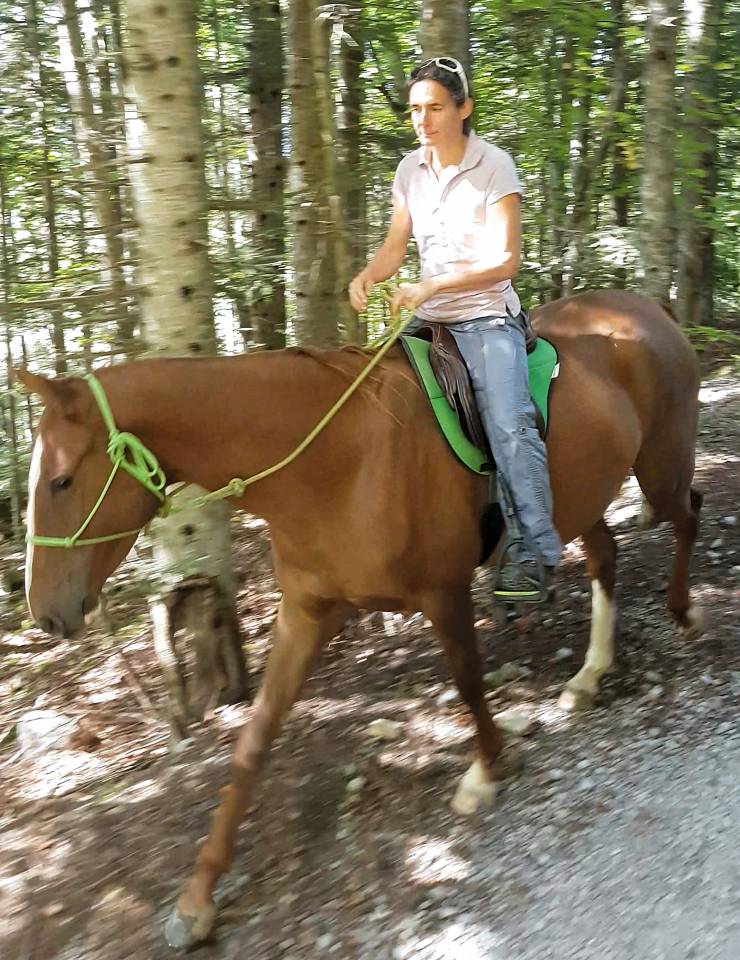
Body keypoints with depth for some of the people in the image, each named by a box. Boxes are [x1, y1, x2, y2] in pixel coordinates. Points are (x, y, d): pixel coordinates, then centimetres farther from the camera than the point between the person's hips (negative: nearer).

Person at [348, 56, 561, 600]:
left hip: (487, 317, -6)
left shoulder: (494, 166, -7)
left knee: (508, 424, -24)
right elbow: (395, 247, 12)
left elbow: (505, 260, -13)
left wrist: (432, 287, -23)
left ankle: (536, 550, -16)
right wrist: (369, 276, -11)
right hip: (428, 318, 6)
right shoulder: (411, 169, 9)